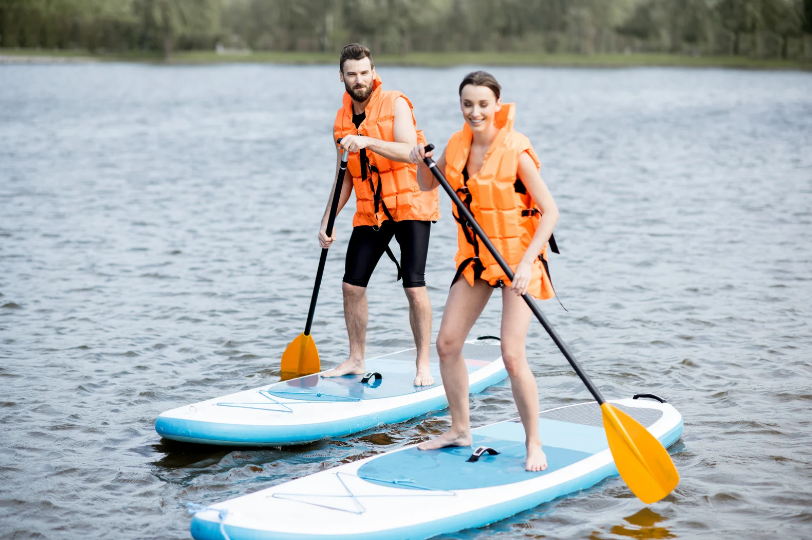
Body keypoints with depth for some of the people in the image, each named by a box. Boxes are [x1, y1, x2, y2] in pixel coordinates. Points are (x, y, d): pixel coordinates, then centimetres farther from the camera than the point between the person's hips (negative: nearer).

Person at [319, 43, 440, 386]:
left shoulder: (395, 104, -9)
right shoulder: (343, 120, 8)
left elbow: (409, 151, -25)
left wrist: (367, 142, -37)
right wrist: (327, 223, 7)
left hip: (410, 204, -6)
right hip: (370, 210, 6)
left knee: (414, 286, -12)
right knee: (352, 285, 3)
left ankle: (423, 364, -2)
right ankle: (356, 359, 18)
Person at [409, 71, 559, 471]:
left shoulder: (516, 152, -19)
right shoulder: (457, 145, -1)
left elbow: (549, 211, -19)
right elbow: (427, 185, 16)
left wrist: (526, 263, -26)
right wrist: (423, 162, -6)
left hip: (518, 257, -7)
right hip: (475, 257, 7)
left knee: (512, 355, -14)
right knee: (447, 343, 6)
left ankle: (534, 444, 1)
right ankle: (460, 429, 23)